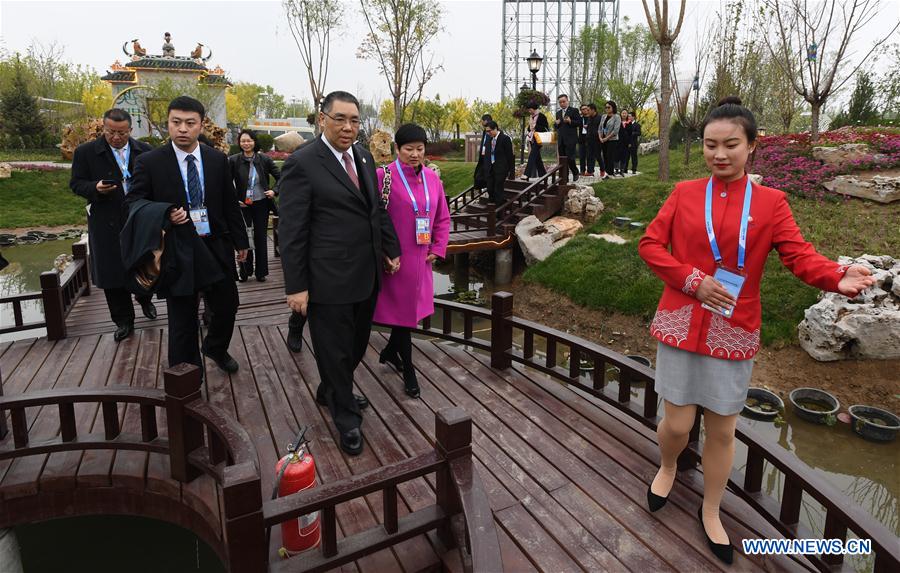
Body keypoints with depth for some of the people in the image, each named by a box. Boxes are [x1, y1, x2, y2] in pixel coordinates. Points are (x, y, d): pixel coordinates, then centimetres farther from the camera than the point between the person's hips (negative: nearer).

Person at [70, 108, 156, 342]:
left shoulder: (144, 150, 2)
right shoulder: (86, 152, -3)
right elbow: (76, 183, 1)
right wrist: (96, 188, -18)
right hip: (107, 224, -1)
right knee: (113, 274, 6)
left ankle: (144, 298, 43)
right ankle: (124, 322, 19)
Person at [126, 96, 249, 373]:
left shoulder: (218, 159, 3)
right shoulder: (149, 162, -5)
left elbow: (230, 204, 8)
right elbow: (133, 203, -1)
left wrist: (240, 241, 11)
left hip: (217, 247, 3)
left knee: (227, 305, 12)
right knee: (182, 319, 7)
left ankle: (215, 348, 43)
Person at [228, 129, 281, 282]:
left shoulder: (264, 159, -2)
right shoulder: (233, 160, -4)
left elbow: (280, 177, 2)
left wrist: (274, 191, -12)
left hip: (261, 203, 1)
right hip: (243, 205, -1)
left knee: (261, 238, 7)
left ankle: (261, 272, 17)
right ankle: (244, 271, 16)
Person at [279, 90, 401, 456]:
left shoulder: (364, 157, 9)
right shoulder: (302, 163, -12)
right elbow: (292, 230, -13)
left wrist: (391, 249, 16)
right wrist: (296, 286, -14)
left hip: (367, 275, 7)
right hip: (329, 280, -7)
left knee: (356, 344, 20)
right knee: (335, 351, 9)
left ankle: (330, 393, 46)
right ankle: (346, 420, 28)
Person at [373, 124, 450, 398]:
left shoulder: (433, 178, 5)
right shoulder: (384, 176, -12)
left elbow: (443, 219, 11)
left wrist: (438, 250, 3)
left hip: (421, 259, 6)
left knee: (411, 309, 17)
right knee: (402, 310, 3)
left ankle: (390, 351, 41)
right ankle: (408, 371, 17)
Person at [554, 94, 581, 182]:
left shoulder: (574, 111, 1)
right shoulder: (558, 113, 19)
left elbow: (579, 123, -5)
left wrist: (570, 121, -19)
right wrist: (556, 123, -1)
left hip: (570, 139, -6)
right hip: (560, 140, 6)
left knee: (570, 158, -10)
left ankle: (575, 173, 12)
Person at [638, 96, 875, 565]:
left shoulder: (771, 202, -1)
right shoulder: (684, 193, 0)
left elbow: (799, 255, -10)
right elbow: (649, 244, -2)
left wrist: (837, 277, -30)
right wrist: (691, 279, -14)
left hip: (733, 332, 0)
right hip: (681, 324, 0)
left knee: (722, 429, 11)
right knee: (678, 423, 5)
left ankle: (711, 512, 33)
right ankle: (667, 468, 40)